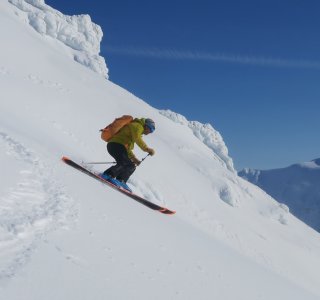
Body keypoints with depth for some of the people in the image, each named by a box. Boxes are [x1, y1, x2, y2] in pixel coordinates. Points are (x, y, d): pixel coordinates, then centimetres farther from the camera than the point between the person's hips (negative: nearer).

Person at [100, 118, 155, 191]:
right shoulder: (138, 126, 3)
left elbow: (127, 147, 33)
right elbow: (137, 138, -16)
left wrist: (133, 158, 24)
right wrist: (147, 149, -14)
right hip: (116, 145, -10)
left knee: (131, 166, 9)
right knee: (125, 164, -26)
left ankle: (120, 182, 1)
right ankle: (107, 175, -25)